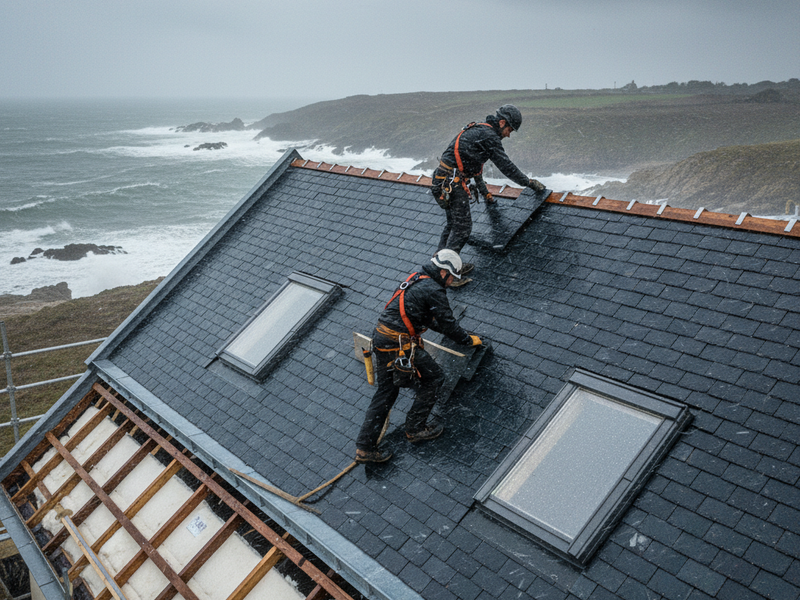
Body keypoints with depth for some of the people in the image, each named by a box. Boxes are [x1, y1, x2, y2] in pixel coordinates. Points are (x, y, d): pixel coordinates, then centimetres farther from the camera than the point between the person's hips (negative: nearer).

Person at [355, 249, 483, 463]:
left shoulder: (416, 280, 19)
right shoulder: (434, 291, -11)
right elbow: (448, 323, -5)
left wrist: (457, 333, 41)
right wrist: (469, 340, 13)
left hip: (381, 339, 9)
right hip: (400, 344, -9)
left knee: (386, 392, 14)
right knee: (433, 377, 9)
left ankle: (364, 447, 14)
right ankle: (415, 428, 17)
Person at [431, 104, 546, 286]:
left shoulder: (477, 131, 22)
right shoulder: (489, 135, -9)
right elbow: (506, 166, -8)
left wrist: (485, 192, 35)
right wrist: (530, 183, 3)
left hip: (443, 181, 10)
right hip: (452, 182, -10)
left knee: (453, 223, 16)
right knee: (462, 227, -6)